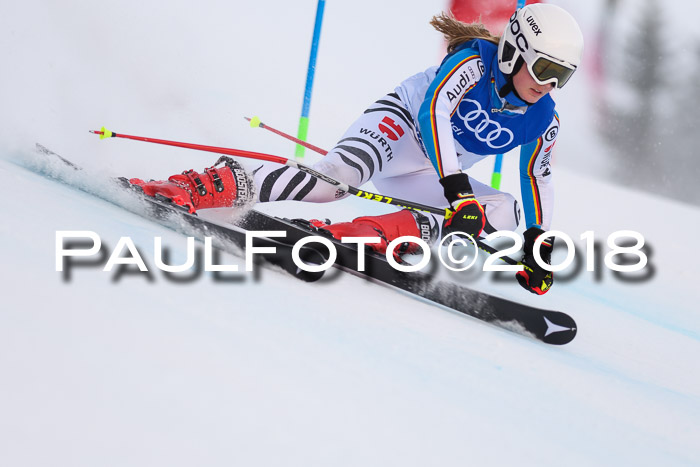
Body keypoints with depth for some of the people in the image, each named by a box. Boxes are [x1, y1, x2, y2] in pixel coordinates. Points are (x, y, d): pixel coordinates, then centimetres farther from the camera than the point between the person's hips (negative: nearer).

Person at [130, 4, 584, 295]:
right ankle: (206, 186, -32)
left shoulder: (543, 120, -4)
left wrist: (539, 242, 5)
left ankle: (360, 234, -32)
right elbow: (433, 111, -35)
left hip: (434, 176, 7)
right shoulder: (474, 62, -22)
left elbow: (538, 176, 11)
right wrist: (457, 190, -45)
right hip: (401, 122, -7)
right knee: (335, 178, -37)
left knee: (506, 210, -19)